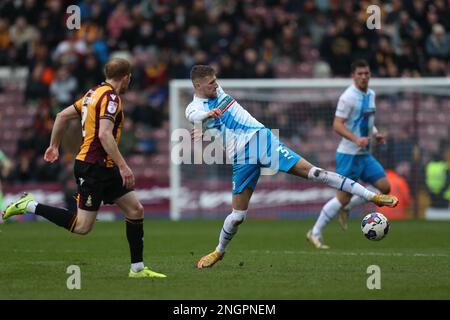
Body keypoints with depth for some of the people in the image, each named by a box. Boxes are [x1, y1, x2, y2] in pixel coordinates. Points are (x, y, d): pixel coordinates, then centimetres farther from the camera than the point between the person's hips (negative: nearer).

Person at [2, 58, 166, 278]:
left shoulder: (94, 93, 13)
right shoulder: (110, 97, -15)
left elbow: (63, 115, 18)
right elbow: (104, 135, -27)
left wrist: (54, 146, 28)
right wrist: (123, 166, -26)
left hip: (105, 169, 10)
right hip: (92, 167, -10)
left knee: (135, 210, 7)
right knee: (82, 226, -8)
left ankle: (137, 268, 10)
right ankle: (30, 206, 1)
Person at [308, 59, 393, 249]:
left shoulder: (371, 95, 11)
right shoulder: (348, 97, -16)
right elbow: (337, 125, -20)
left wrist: (375, 134, 7)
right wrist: (356, 139, -32)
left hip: (364, 154, 8)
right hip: (348, 154, -8)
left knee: (384, 187, -2)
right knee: (343, 197, -7)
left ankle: (346, 208, 14)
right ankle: (315, 233, 6)